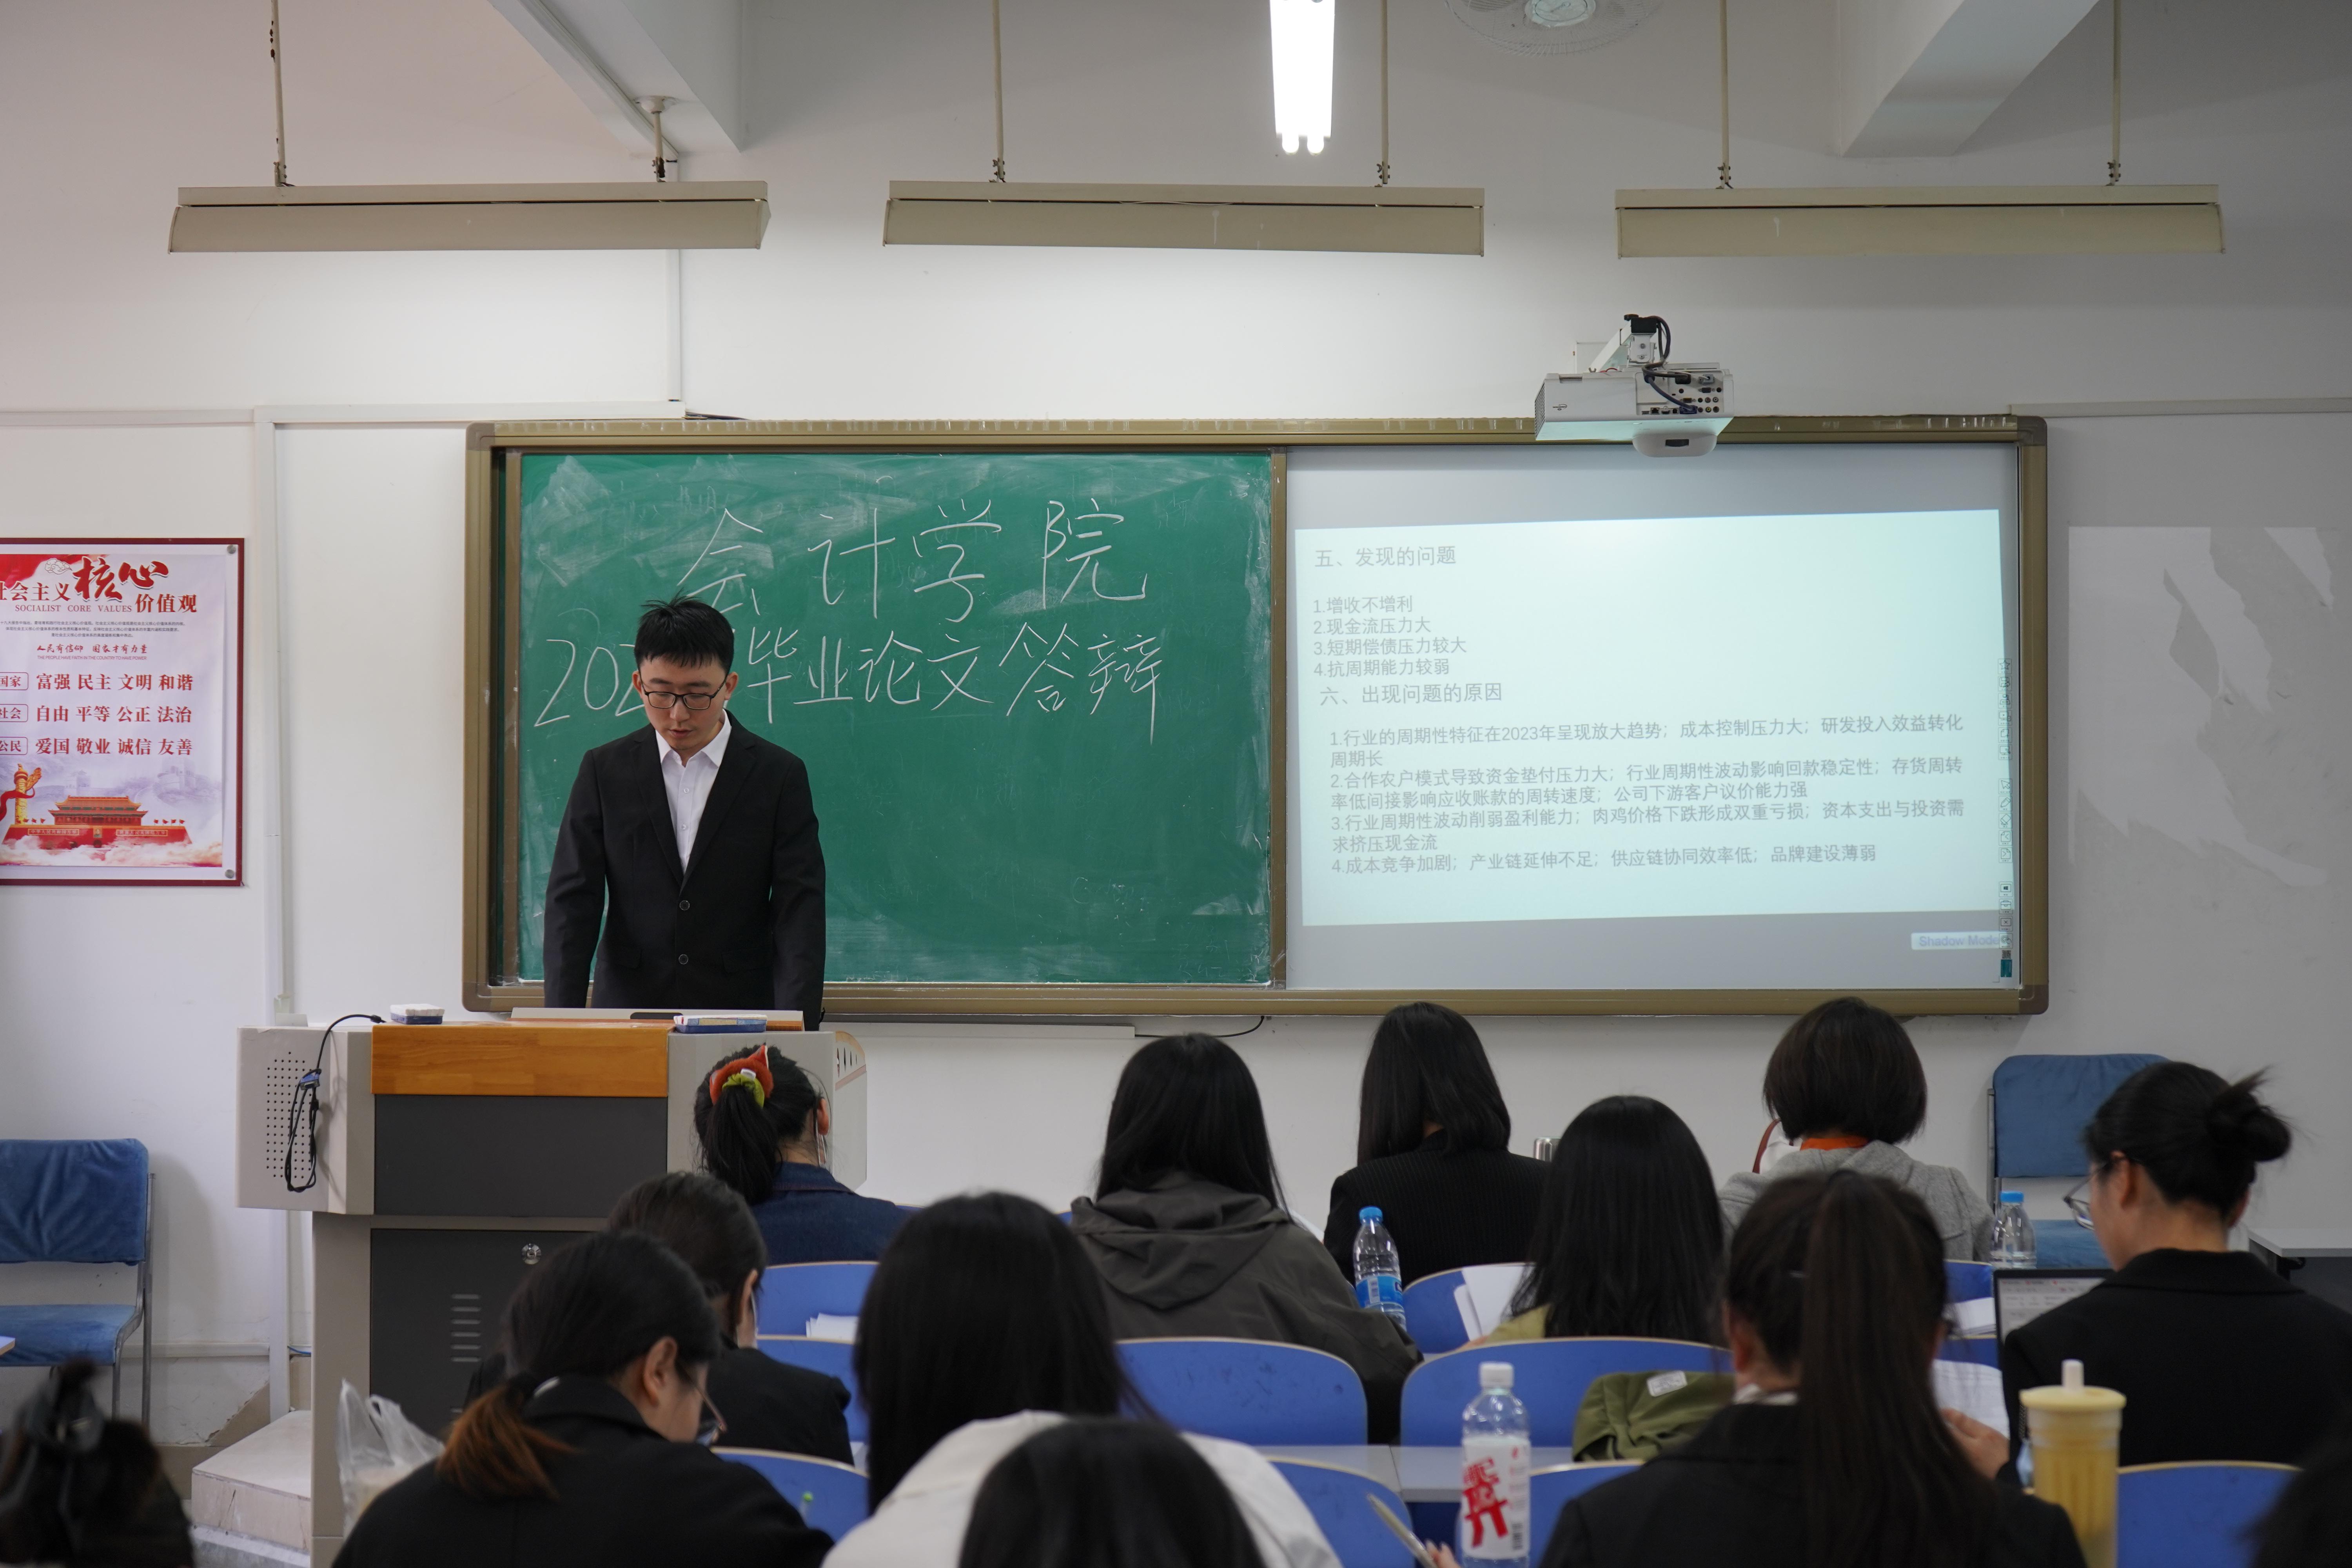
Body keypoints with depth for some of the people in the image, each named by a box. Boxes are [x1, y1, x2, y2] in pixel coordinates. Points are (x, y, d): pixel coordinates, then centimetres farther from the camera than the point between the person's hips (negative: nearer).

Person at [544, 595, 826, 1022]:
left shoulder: (779, 775, 2)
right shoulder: (604, 771, 6)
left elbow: (799, 910, -4)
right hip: (626, 1010, 1)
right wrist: (564, 1019, -12)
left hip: (742, 1016, -1)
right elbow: (572, 899, 2)